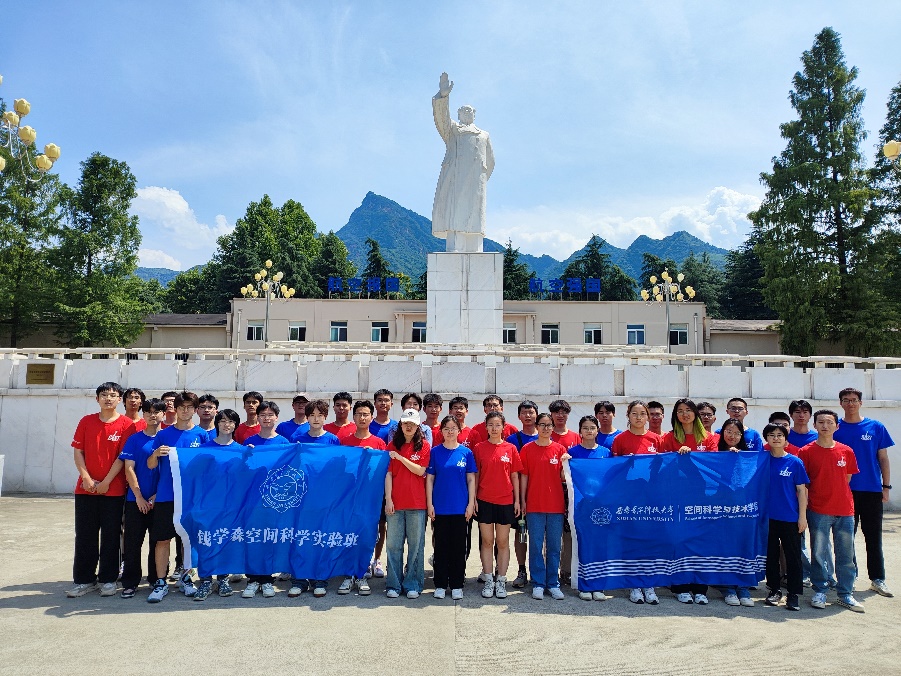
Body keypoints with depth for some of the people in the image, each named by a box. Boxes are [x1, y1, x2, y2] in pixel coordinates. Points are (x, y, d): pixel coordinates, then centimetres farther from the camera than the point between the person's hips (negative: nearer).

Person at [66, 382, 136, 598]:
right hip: (86, 488, 3)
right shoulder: (86, 421, 6)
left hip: (113, 489, -3)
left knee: (110, 536, 5)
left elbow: (122, 457, -7)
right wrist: (86, 478, -8)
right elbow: (78, 452, 4)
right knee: (84, 536, 8)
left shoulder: (126, 425, -4)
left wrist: (106, 482, -11)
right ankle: (84, 580, 18)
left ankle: (107, 580, 16)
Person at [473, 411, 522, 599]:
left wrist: (517, 500, 3)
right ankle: (488, 580, 15)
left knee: (503, 542, 7)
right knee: (487, 541, 6)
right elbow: (475, 475, 3)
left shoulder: (511, 449, 2)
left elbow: (515, 476, 5)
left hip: (505, 501, 0)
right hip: (484, 501, 0)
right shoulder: (479, 448, 1)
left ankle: (501, 581, 16)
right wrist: (473, 498, -2)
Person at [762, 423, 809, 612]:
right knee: (771, 555, 11)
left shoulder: (795, 462, -3)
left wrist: (802, 516, -3)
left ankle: (794, 594, 15)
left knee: (793, 556, 5)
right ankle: (774, 590, 23)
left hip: (790, 517, -2)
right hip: (768, 516, 2)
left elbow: (802, 490, -1)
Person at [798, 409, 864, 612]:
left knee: (846, 554, 8)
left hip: (845, 511, 3)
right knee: (818, 553, 5)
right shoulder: (806, 452, -3)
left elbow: (847, 479, 14)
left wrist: (835, 494, 7)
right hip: (818, 511, -2)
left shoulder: (846, 452, 4)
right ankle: (820, 592, 18)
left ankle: (846, 594, 20)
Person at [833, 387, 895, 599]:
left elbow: (883, 458, 5)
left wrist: (886, 486, 0)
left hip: (872, 490, 0)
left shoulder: (876, 427, 2)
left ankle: (877, 579, 17)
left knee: (873, 537, 7)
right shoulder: (835, 429, 0)